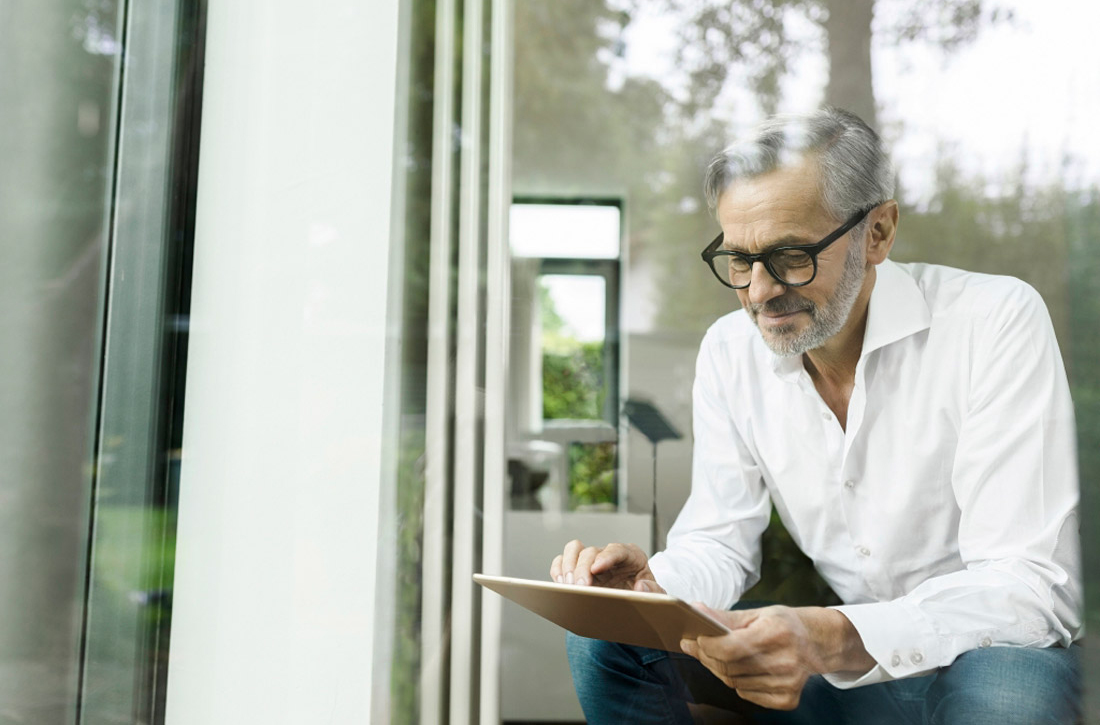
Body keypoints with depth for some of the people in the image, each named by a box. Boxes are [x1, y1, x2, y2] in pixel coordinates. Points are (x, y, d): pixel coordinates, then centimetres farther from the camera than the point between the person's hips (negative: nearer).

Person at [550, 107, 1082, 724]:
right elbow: (720, 544, 1)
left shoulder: (1000, 322, -19)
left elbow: (1033, 586, -25)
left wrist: (839, 641, -42)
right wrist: (652, 585, -24)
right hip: (835, 668, 3)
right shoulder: (730, 350, -3)